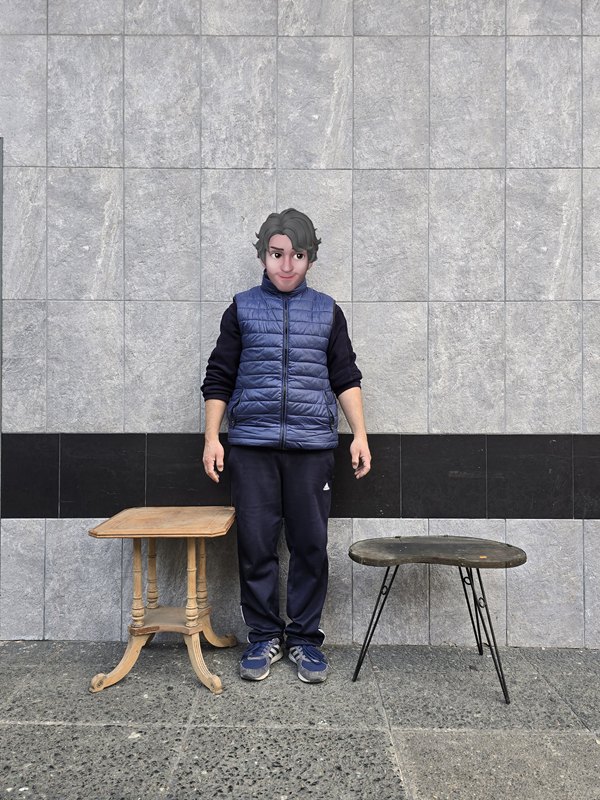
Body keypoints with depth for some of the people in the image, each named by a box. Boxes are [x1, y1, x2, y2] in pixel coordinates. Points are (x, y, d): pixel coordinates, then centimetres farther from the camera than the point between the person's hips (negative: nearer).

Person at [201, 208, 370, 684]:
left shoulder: (327, 311, 11)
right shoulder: (242, 309, 9)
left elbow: (346, 377, 10)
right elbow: (219, 379, 9)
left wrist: (360, 435, 1)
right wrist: (212, 438, 1)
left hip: (311, 446, 0)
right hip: (252, 445, 0)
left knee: (310, 546, 4)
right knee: (256, 545, 4)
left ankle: (306, 639, 19)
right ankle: (264, 638, 19)